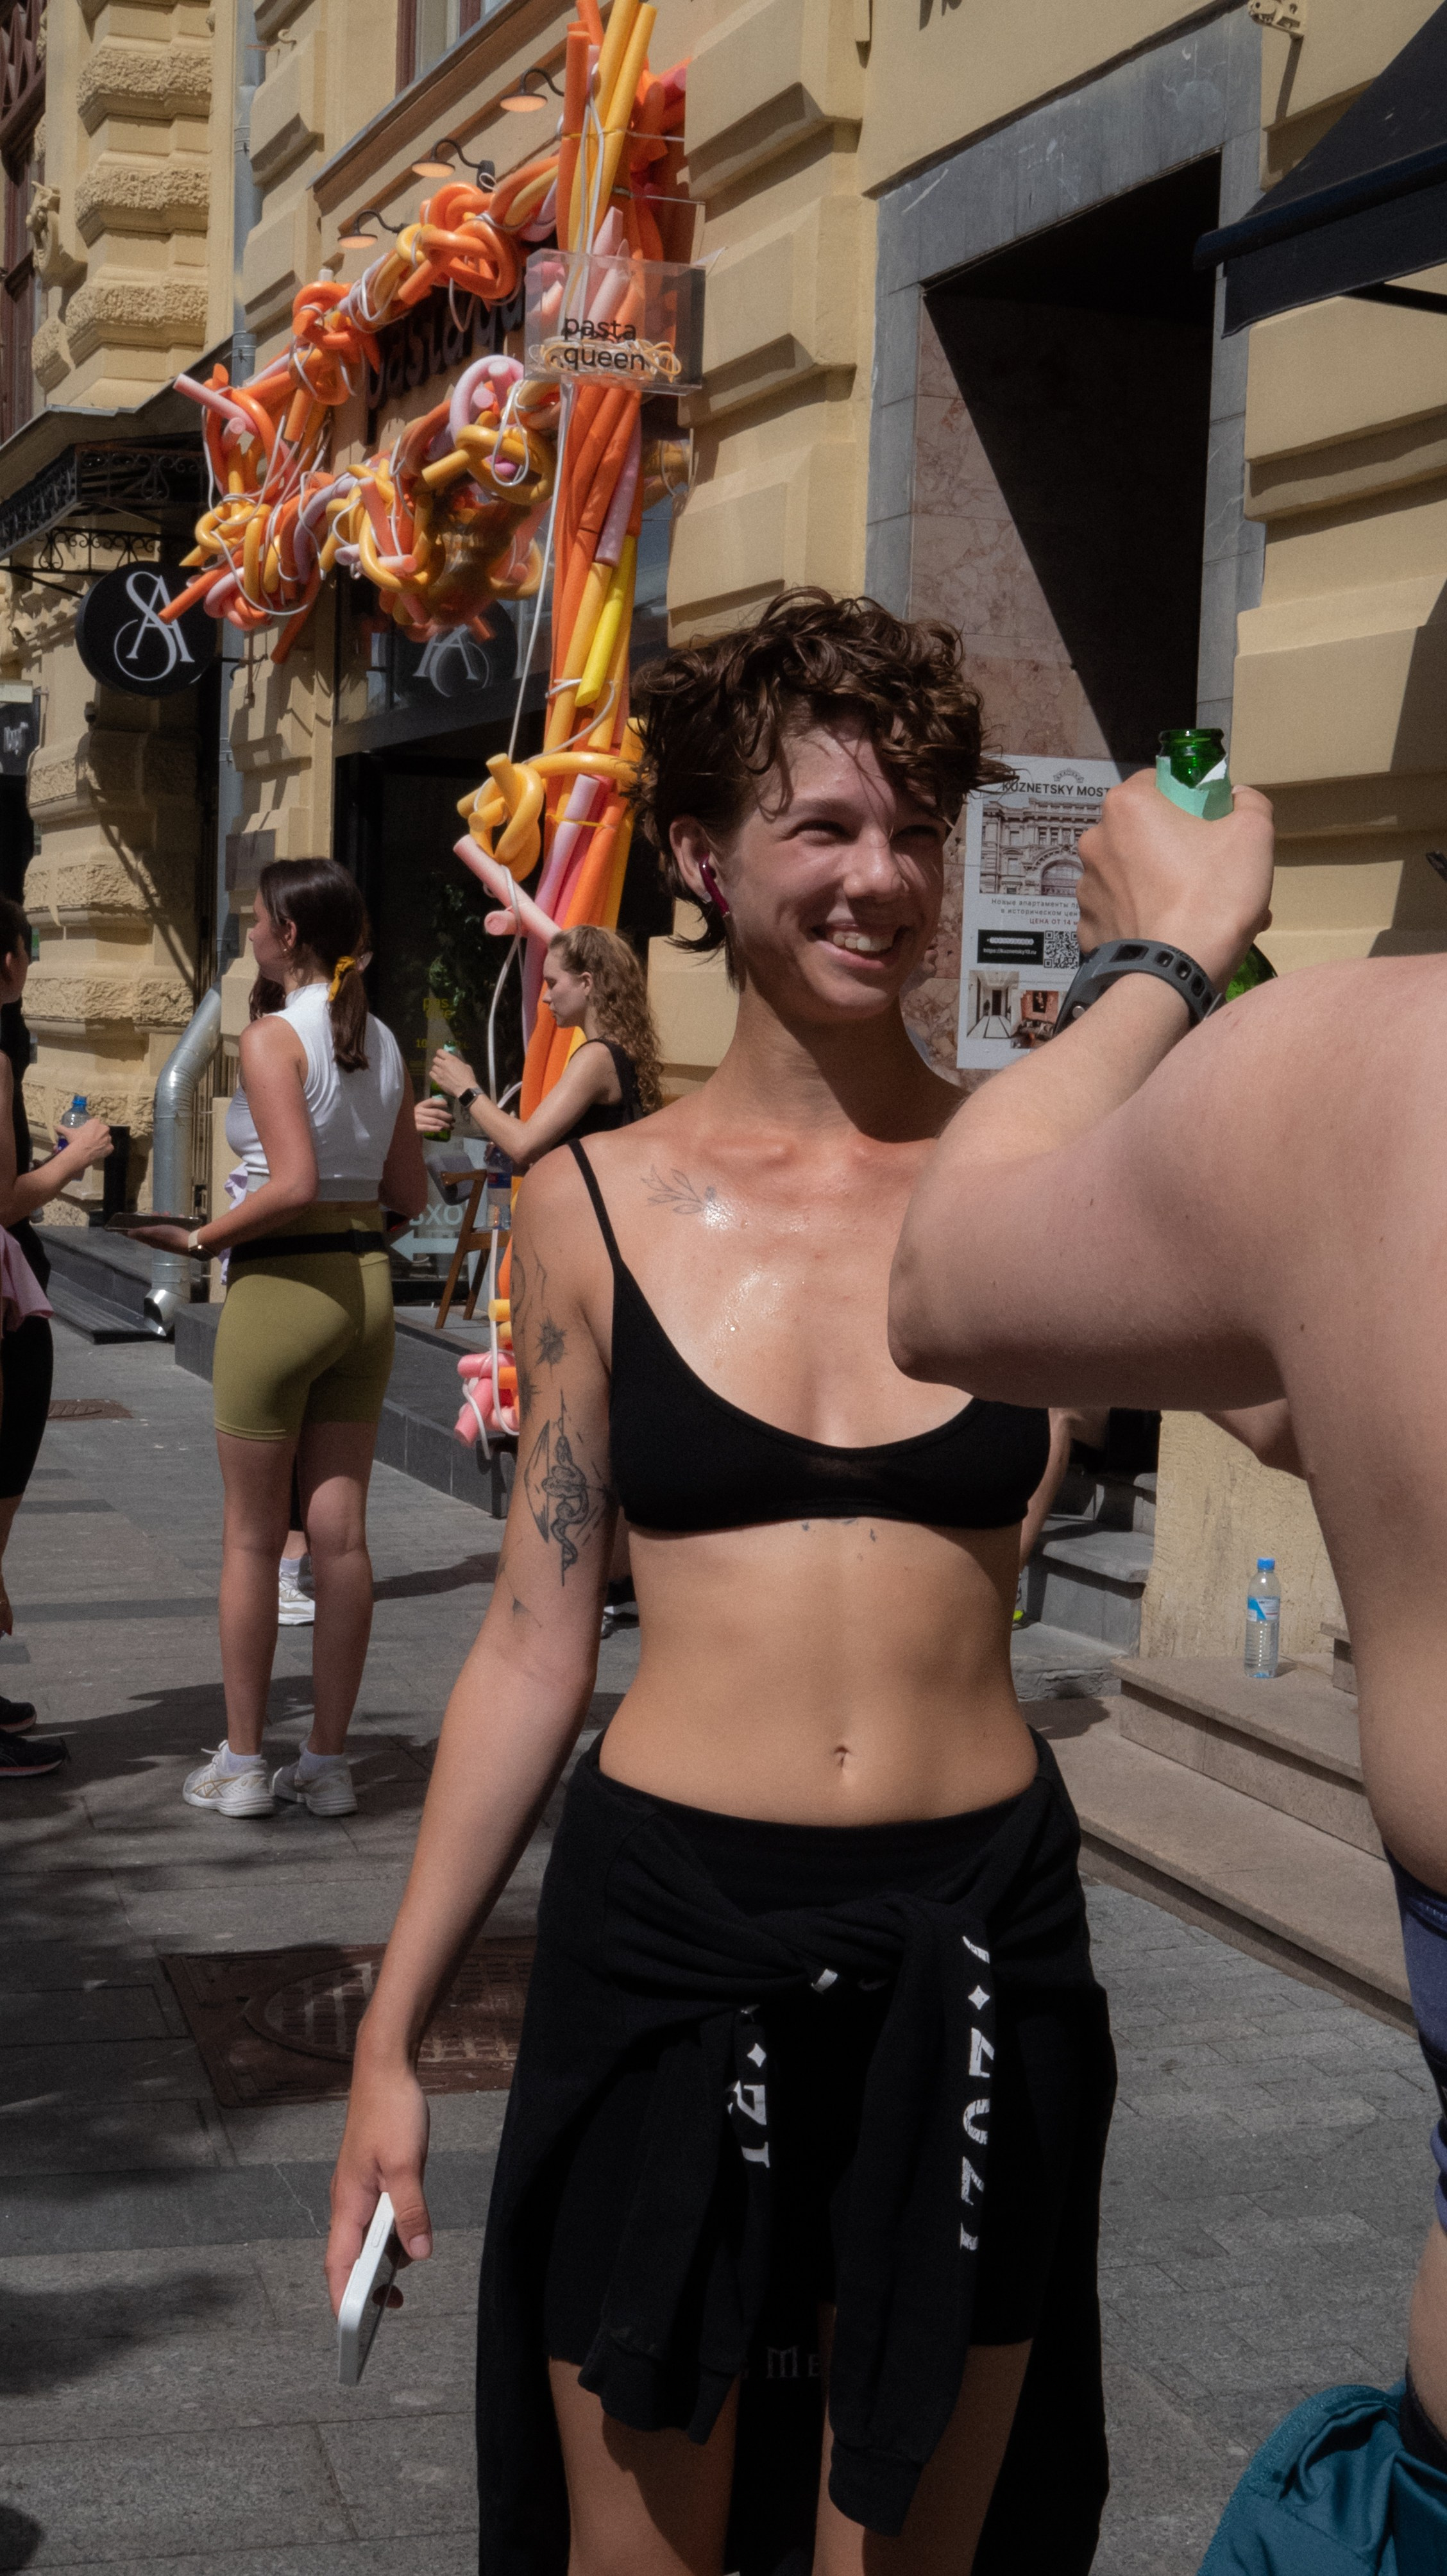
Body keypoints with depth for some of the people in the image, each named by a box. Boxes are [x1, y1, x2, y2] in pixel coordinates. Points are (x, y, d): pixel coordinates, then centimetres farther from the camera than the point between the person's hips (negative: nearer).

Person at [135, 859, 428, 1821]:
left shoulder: (274, 1036, -13)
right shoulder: (384, 1044, 8)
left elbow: (292, 1184, -23)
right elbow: (411, 1195, 11)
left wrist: (202, 1239, -10)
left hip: (281, 1287, -6)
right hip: (367, 1283, 6)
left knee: (253, 1536, 5)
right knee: (341, 1529, 8)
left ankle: (243, 1763, 12)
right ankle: (329, 1761, 14)